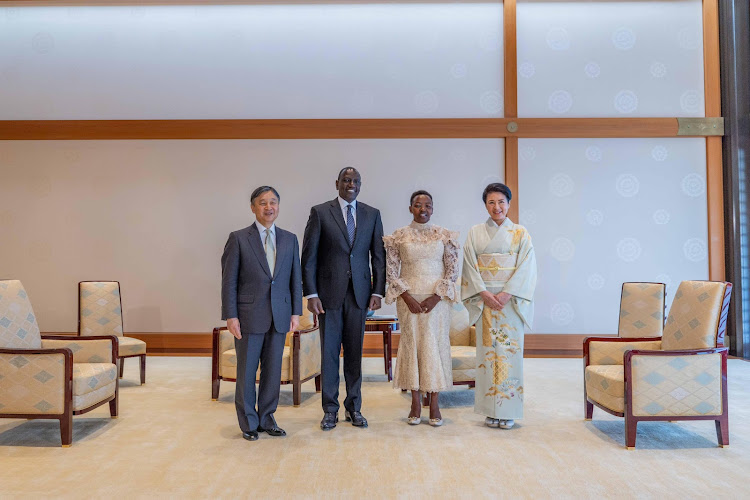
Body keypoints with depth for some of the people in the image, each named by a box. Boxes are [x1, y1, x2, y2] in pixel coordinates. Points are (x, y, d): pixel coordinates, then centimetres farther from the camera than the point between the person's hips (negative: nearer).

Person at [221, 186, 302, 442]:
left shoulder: (290, 239, 8)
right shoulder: (238, 239, -2)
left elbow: (295, 278, 9)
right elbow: (229, 280, -4)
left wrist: (296, 312, 3)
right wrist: (230, 316, -9)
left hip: (280, 316, 3)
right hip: (249, 316, -3)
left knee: (273, 370, 10)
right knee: (247, 371, 6)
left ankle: (266, 418, 26)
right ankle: (248, 422, 22)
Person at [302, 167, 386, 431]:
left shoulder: (372, 214, 8)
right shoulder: (320, 212, 0)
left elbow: (379, 256, 8)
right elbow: (309, 257, -2)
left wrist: (377, 291, 0)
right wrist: (311, 294, -8)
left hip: (359, 293, 2)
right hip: (329, 292, -2)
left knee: (355, 352, 9)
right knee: (329, 352, 4)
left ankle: (354, 408, 21)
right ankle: (330, 409, 17)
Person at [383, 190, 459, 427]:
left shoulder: (444, 236, 3)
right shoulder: (398, 236, 3)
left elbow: (453, 270, 2)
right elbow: (391, 272, 2)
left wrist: (436, 297, -9)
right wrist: (407, 297, -9)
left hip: (437, 298, 0)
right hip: (409, 298, 0)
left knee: (436, 345, 1)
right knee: (411, 344, 2)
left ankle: (434, 404, 11)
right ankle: (415, 403, 14)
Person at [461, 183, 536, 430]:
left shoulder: (521, 233, 6)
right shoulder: (475, 233, 9)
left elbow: (526, 267, -3)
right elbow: (470, 266, 2)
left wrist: (507, 293, -14)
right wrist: (485, 293, -11)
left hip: (511, 300, -1)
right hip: (484, 300, 1)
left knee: (510, 350, -1)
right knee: (487, 350, 1)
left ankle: (508, 410, 8)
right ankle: (490, 410, 9)